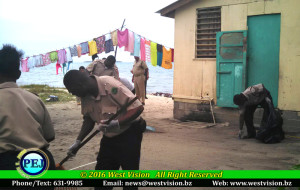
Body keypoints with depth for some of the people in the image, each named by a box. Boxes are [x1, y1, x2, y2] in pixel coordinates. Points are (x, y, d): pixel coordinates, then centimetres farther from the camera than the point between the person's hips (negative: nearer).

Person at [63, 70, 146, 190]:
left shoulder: (110, 85, -28)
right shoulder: (86, 95, -5)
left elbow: (138, 107, -27)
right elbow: (88, 120, 9)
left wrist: (116, 123, -36)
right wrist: (78, 141, 0)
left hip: (129, 135, -7)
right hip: (109, 137, 7)